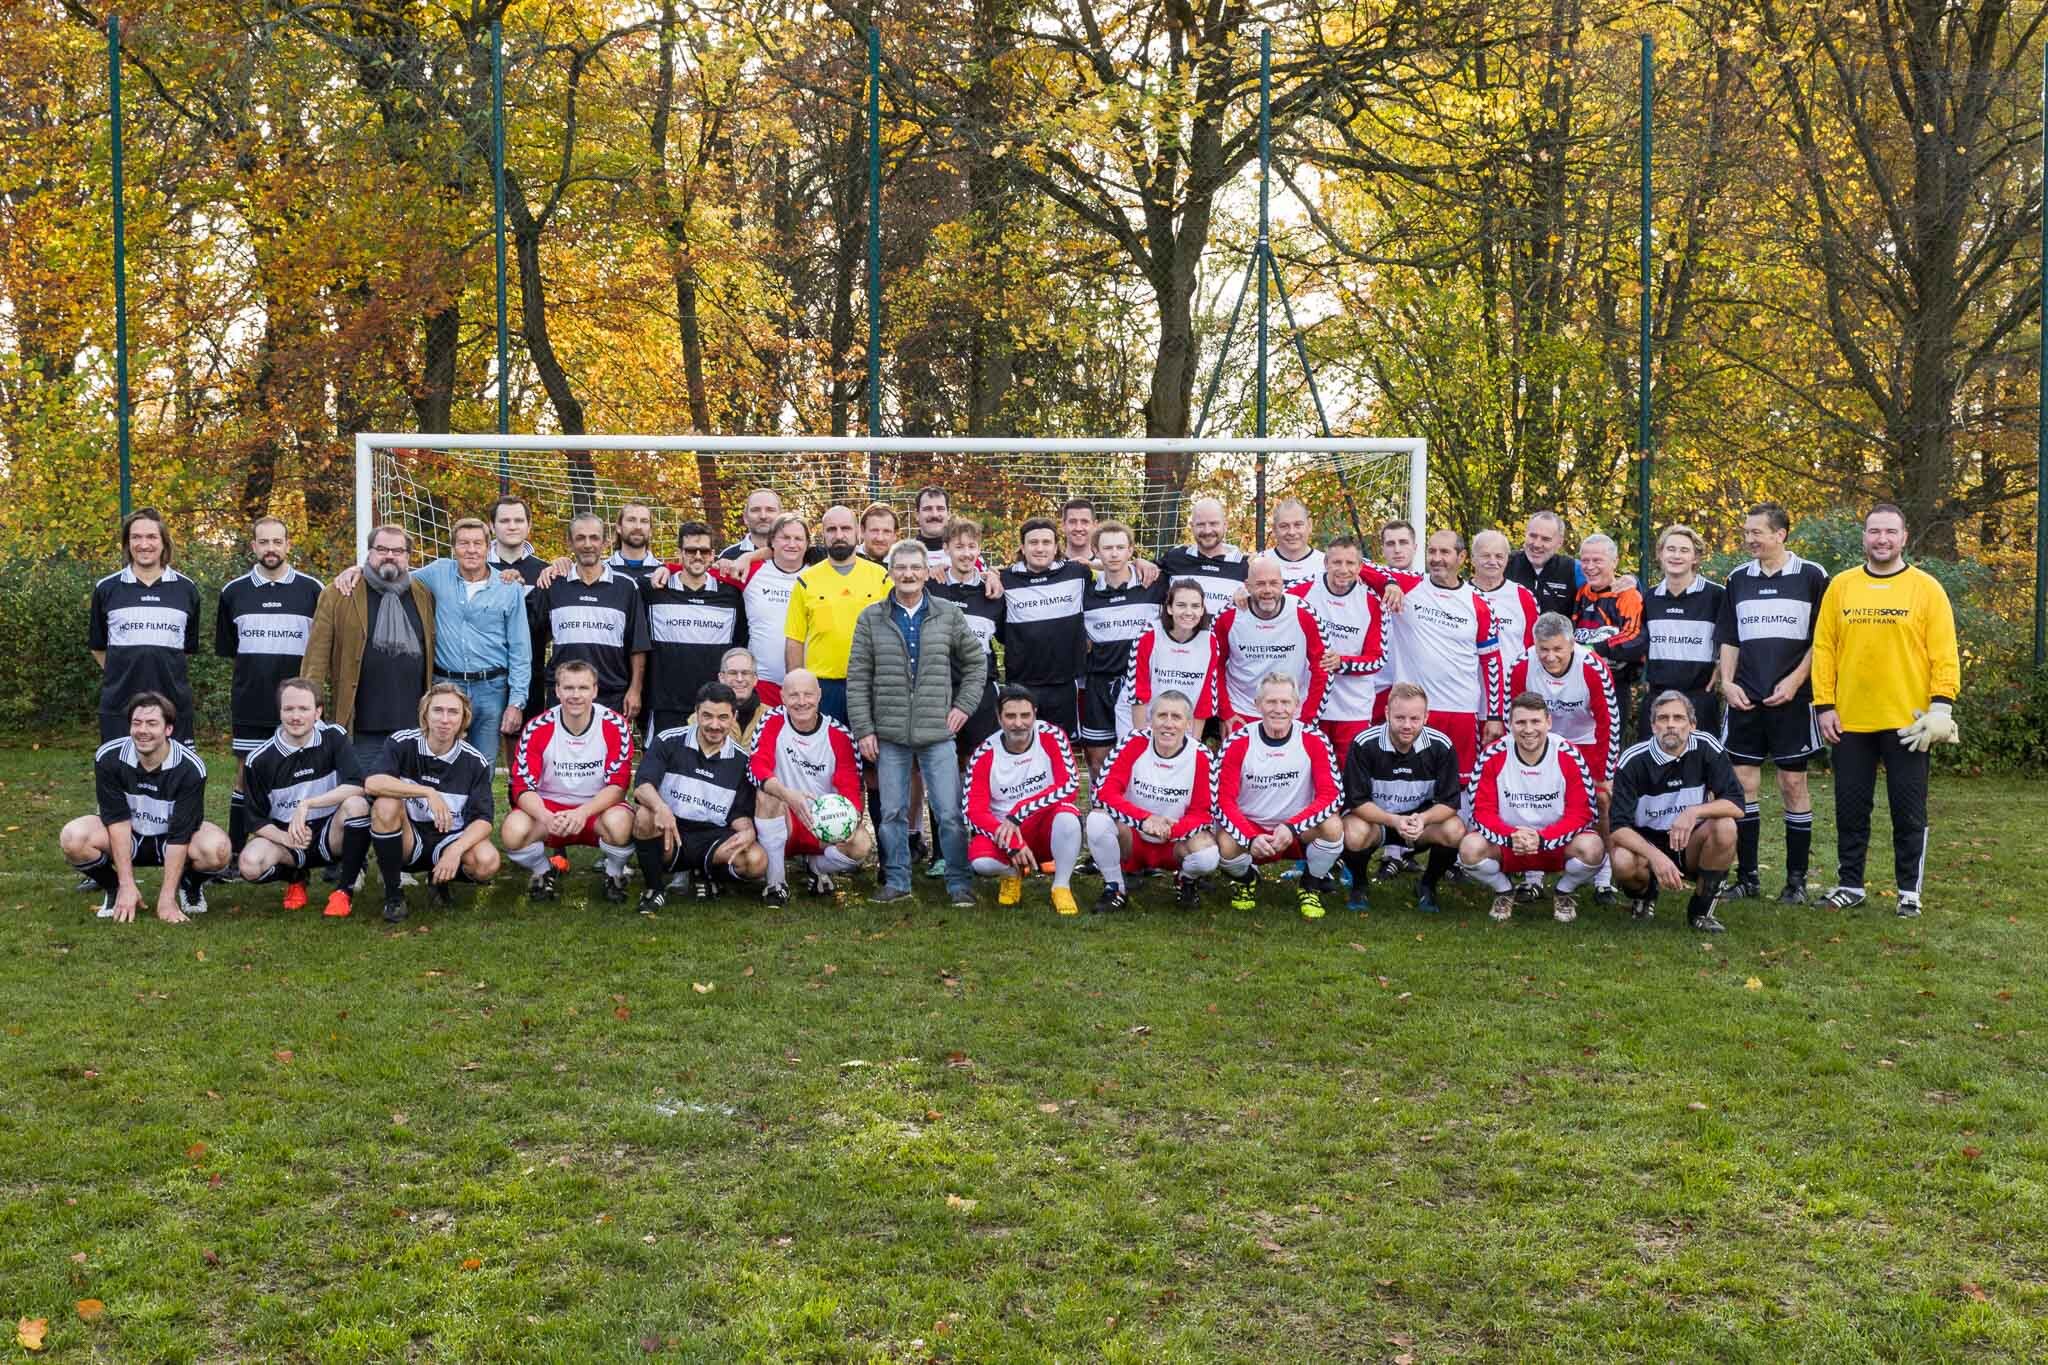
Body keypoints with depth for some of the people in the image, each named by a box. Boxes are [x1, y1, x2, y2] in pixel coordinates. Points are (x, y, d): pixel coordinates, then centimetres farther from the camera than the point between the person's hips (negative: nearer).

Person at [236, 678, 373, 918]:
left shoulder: (333, 738, -8)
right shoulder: (260, 760, -7)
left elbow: (358, 786, -22)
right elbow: (256, 819, -3)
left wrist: (307, 804, -28)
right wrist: (284, 837, -23)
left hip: (330, 835, -1)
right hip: (283, 835, 1)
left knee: (357, 804, -32)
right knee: (250, 863, -31)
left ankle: (345, 889, -14)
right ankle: (295, 878, 7)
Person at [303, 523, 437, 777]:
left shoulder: (424, 595, 12)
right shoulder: (338, 595, 2)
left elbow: (433, 654, 15)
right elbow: (317, 654, -2)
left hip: (414, 726, 3)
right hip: (363, 728, -3)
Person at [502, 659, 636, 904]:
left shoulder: (615, 726, -12)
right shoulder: (537, 729, -10)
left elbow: (618, 785, -13)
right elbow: (523, 787, -11)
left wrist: (583, 813, -31)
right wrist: (546, 817, -33)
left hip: (597, 809, -1)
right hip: (549, 808, 1)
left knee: (620, 822, -36)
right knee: (513, 831, -30)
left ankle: (614, 875, -1)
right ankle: (543, 872, 6)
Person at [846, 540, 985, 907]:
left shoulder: (950, 615, 4)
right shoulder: (871, 618, 3)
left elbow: (976, 662, 14)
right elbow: (857, 678, 2)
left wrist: (964, 705, 4)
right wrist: (863, 730, -3)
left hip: (938, 732, 0)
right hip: (889, 734, 1)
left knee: (950, 812, -1)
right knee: (892, 812, 7)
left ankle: (959, 882, 10)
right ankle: (896, 880, 19)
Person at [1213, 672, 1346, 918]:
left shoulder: (1313, 740, -11)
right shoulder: (1237, 743, -11)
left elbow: (1331, 795, -16)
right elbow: (1223, 800, -12)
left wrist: (1291, 828, -28)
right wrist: (1251, 839, -28)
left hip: (1299, 832, 0)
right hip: (1250, 828, 0)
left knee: (1333, 826, -30)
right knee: (1225, 844, -32)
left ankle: (1311, 886, 2)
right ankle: (1246, 879, 7)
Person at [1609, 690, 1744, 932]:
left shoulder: (1706, 747, -11)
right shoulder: (1634, 760, -15)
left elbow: (1736, 805, -14)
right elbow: (1618, 827, -19)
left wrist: (1695, 812, -32)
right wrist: (1655, 856, -35)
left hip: (1690, 846, 2)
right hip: (1646, 842, -2)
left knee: (1725, 827, -28)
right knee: (1623, 862, -34)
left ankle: (1701, 910, -8)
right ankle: (1643, 894, 6)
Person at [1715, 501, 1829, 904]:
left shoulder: (1812, 577, -1)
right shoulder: (1738, 579, 11)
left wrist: (1794, 680, -11)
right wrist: (1727, 683, 1)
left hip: (1792, 700, -4)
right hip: (1744, 700, 4)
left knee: (1793, 784, 1)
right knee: (1743, 784, 3)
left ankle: (1796, 879, 9)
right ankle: (1747, 877, 11)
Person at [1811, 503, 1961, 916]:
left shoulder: (1926, 588, 0)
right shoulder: (1840, 586, 5)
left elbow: (1944, 654, -2)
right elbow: (1823, 648, 5)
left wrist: (1941, 705, -11)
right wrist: (1825, 705, -1)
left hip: (1907, 722, -2)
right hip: (1850, 721, 2)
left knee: (1909, 811, 5)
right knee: (1850, 808, 9)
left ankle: (1909, 890, 16)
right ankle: (1850, 885, 21)